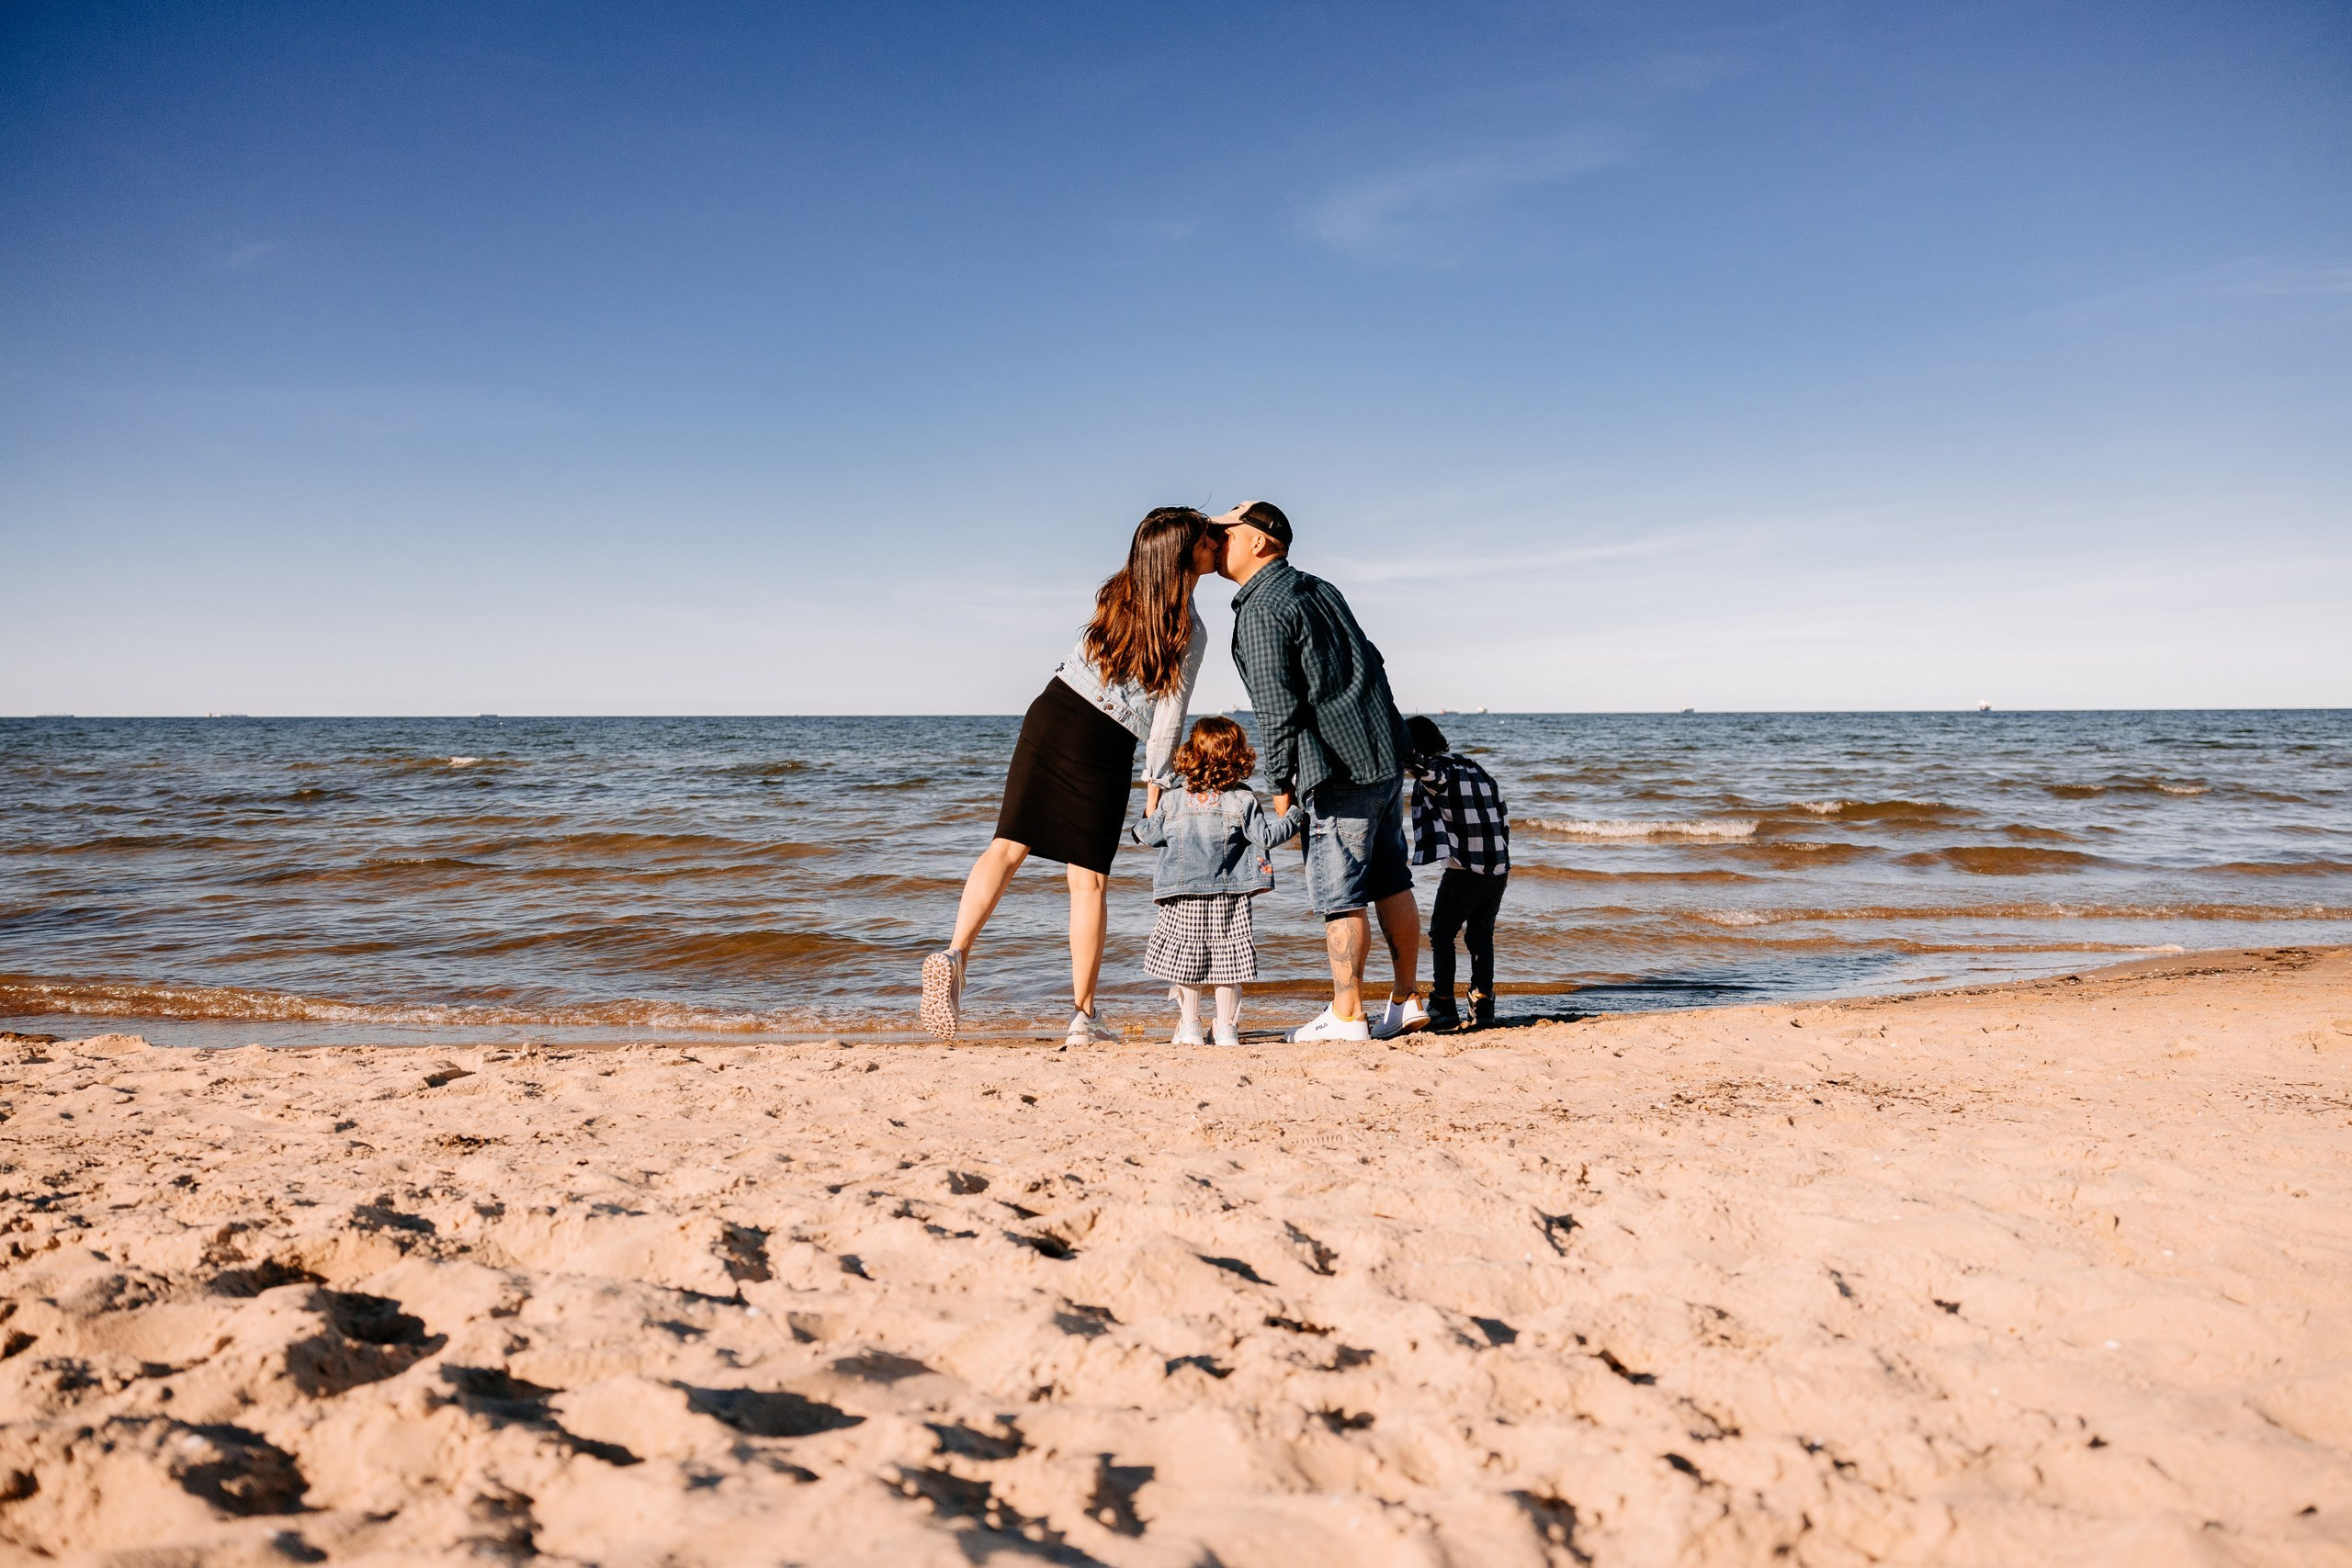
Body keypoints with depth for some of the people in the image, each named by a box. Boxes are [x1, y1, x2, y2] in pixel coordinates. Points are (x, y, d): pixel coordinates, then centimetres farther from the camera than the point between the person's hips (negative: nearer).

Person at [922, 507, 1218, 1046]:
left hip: (1049, 713, 5)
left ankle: (955, 952, -17)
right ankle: (1084, 1017, 10)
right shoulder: (1191, 632, -8)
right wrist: (1156, 783, 5)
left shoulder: (1120, 590, 7)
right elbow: (1169, 716, -6)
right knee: (1089, 879, 3)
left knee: (1008, 845, 4)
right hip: (1102, 745, -5)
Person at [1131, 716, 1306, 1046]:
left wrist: (1145, 818, 29)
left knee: (1185, 961, 10)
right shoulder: (1243, 801, -6)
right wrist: (1295, 816, 11)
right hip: (1228, 898, -1)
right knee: (1227, 961, 7)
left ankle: (1189, 1027, 15)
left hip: (1183, 901, 1)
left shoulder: (1172, 801, -2)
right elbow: (1266, 836, -4)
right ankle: (1226, 1028, 11)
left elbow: (1148, 834, 7)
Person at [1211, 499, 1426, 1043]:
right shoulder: (1319, 589, 16)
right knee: (1390, 882, 13)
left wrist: (1280, 787, -9)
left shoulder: (1261, 611, -11)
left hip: (1339, 769, -9)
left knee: (1339, 895, -3)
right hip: (1386, 753, 9)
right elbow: (1370, 661, 19)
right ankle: (1406, 1002, 20)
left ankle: (1347, 1017, 3)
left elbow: (1277, 708, -15)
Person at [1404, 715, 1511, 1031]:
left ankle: (1443, 1009, 4)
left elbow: (1413, 761, -31)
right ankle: (1483, 1008, 11)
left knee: (1441, 935, 7)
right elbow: (1504, 817, 17)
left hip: (1463, 870, -7)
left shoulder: (1437, 772, -8)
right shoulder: (1479, 771, 14)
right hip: (1498, 869, 7)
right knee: (1481, 936, 17)